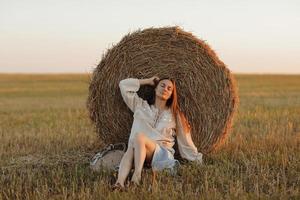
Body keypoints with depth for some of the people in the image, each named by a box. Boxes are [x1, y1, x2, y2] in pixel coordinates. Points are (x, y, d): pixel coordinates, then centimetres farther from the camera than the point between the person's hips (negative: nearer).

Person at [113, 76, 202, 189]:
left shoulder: (174, 114, 18)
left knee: (139, 136, -31)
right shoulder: (140, 106, 19)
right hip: (137, 152, 1)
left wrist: (197, 159, 13)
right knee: (131, 150, -36)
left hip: (162, 154, -1)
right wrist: (148, 81, 23)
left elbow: (185, 141, 19)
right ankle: (119, 183, -57)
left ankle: (137, 174, -47)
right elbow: (123, 84, 17)